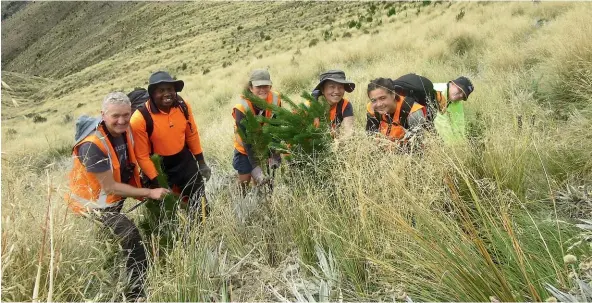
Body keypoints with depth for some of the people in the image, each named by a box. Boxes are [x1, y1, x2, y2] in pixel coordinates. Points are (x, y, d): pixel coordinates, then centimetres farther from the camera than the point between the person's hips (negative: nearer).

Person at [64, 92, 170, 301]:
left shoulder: (124, 130, -9)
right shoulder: (92, 145, -32)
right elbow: (110, 187, -26)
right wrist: (149, 193, -25)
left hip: (116, 194, 8)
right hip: (94, 202, -7)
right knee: (131, 236, -18)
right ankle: (136, 292, -4)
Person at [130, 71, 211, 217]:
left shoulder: (183, 106, -12)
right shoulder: (140, 119, -25)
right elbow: (142, 156, -17)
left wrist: (201, 162, 9)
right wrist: (157, 182, -16)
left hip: (185, 161, 4)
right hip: (158, 166, -4)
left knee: (200, 206, 16)